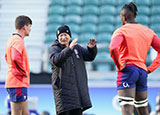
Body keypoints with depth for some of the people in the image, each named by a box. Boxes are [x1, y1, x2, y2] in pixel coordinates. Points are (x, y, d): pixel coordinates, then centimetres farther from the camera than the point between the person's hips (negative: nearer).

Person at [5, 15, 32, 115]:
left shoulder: (12, 39, 17)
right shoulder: (18, 40, -14)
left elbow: (8, 57, 32)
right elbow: (16, 58, -31)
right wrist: (23, 72, -16)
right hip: (18, 84, -10)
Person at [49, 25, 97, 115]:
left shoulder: (77, 47, 15)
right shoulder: (54, 49, -3)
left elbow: (89, 56, 10)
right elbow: (56, 60, -24)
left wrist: (92, 48, -12)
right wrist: (69, 49, -36)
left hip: (78, 90, 6)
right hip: (63, 90, -6)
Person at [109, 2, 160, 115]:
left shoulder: (121, 31, -3)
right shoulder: (148, 31, 14)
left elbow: (113, 48, -22)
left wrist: (119, 65, -9)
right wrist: (150, 68, 9)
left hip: (127, 70, -6)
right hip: (142, 72, 6)